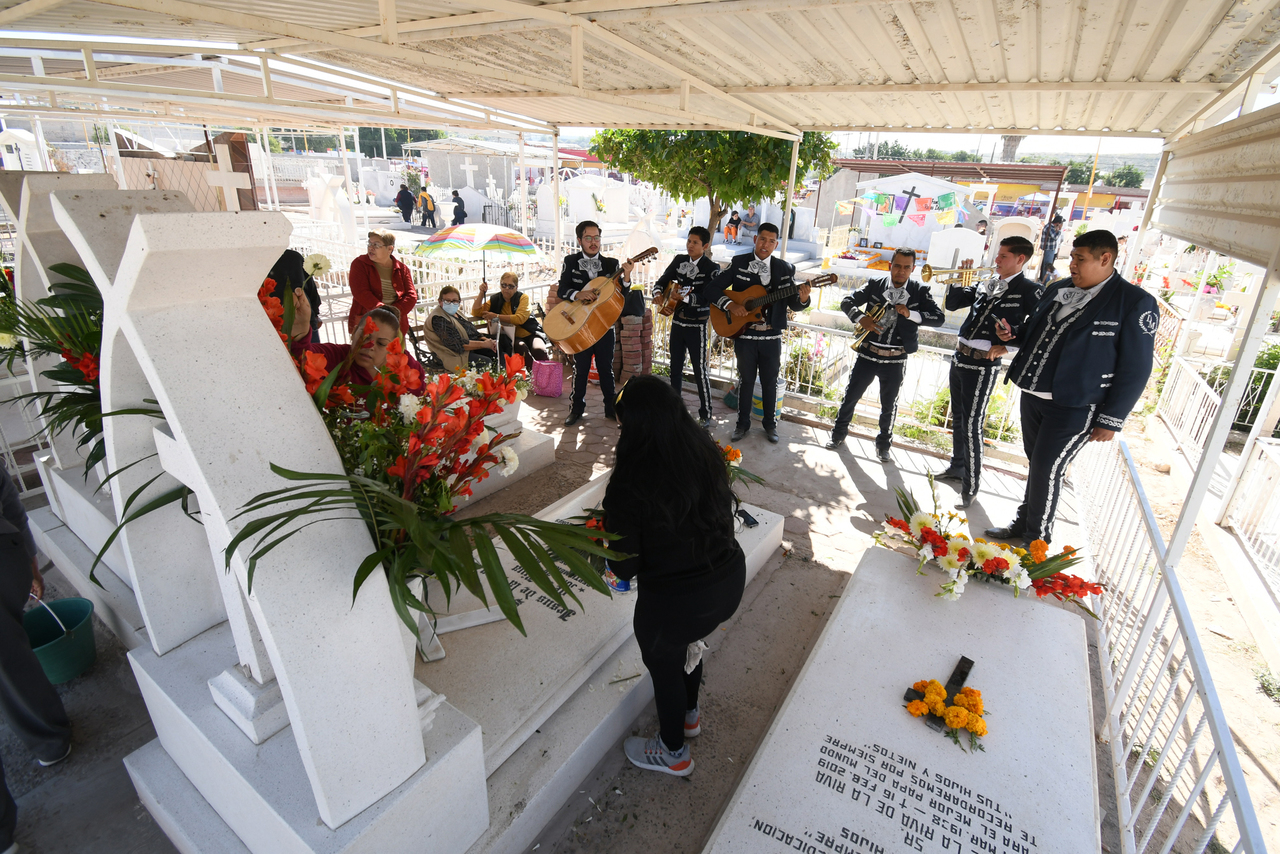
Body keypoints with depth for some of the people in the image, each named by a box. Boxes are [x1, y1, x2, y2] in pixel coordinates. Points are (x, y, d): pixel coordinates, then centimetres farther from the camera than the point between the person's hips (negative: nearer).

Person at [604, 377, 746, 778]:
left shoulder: (630, 484, -25)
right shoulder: (707, 454, -9)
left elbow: (624, 567, -17)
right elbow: (718, 516, 5)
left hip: (674, 601, -6)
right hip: (730, 581, 6)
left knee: (664, 662, 24)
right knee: (686, 641, 34)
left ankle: (673, 753, 51)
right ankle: (689, 714, 61)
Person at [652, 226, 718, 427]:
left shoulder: (711, 268, -11)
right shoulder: (679, 260, 5)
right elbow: (661, 281, 10)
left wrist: (687, 297, -33)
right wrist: (658, 293, -11)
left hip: (697, 326, -6)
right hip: (677, 321, 6)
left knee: (699, 371, -2)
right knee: (675, 367, 15)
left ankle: (705, 415, 8)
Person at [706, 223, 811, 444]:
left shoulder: (784, 269, 1)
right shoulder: (738, 263, -2)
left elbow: (793, 304, 0)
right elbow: (712, 289, -4)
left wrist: (803, 299, -22)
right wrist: (730, 305, -19)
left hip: (772, 336, 1)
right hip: (744, 334, -1)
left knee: (770, 382, 11)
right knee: (746, 380, 11)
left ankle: (770, 424, 27)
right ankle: (743, 423, 26)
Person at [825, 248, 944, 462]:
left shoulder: (920, 291, -2)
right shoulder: (875, 285, -2)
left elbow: (939, 318, -8)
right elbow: (846, 302, 0)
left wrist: (910, 314, -22)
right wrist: (860, 318, -18)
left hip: (896, 360, 0)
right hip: (868, 354, 0)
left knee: (889, 406, 12)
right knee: (851, 396, 8)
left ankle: (883, 444, 31)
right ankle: (839, 434, 28)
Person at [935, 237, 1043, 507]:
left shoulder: (1029, 291, -8)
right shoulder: (987, 284, 11)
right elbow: (952, 304, 16)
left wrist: (1009, 345, -19)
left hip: (982, 365, -7)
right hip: (959, 358, 7)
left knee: (972, 426, -8)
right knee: (958, 419, 18)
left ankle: (970, 485, 3)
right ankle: (957, 466, 34)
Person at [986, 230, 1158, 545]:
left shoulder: (1136, 303, -9)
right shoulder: (1058, 290, 9)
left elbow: (1136, 369, -9)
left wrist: (1111, 421, -10)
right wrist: (1013, 336, 0)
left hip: (1074, 408, -6)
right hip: (1033, 395, 6)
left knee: (1047, 470, -4)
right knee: (1035, 464, 16)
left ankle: (1037, 539, 14)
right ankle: (1023, 522, 31)